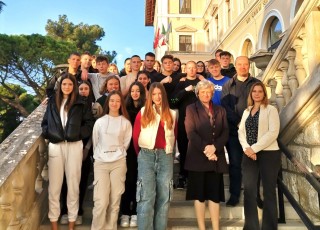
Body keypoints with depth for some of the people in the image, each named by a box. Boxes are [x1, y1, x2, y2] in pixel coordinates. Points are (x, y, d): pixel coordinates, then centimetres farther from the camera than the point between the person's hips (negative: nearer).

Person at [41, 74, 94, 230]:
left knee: (73, 184, 6)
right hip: (55, 146, 2)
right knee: (54, 185, 5)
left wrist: (78, 134, -9)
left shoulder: (80, 103, 5)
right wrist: (48, 134, -3)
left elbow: (89, 123, 3)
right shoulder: (52, 101, 12)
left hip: (74, 146, -1)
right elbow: (45, 122, 14)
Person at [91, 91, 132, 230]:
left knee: (115, 201, 4)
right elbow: (95, 143, 12)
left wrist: (117, 154, 11)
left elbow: (126, 143, 9)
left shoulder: (126, 123, 2)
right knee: (101, 202, -7)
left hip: (119, 163, 1)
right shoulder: (99, 122, 4)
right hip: (101, 163, 0)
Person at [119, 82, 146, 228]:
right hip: (128, 147, 1)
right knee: (128, 179, 2)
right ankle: (125, 212, 11)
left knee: (138, 179, 4)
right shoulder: (126, 107, 8)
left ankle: (135, 212, 13)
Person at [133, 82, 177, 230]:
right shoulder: (143, 112, 4)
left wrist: (167, 151, 12)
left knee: (164, 196, 6)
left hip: (165, 156, 3)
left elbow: (174, 137, 15)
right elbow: (135, 136, 6)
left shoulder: (172, 114, 10)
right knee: (146, 197, -6)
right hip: (146, 156, -2)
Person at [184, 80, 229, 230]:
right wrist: (205, 149, -16)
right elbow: (191, 133, -7)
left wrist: (214, 147, -12)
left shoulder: (220, 110, 15)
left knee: (214, 195, 5)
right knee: (200, 194, 3)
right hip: (198, 157, -3)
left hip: (216, 158, 3)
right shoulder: (191, 109, 5)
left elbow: (225, 133, 5)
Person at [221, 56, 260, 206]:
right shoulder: (227, 85, 11)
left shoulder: (256, 83, 9)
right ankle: (234, 195, 11)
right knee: (235, 163, 3)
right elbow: (225, 106, 1)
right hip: (233, 129, 1)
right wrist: (239, 122, -11)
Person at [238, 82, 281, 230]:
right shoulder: (246, 111, 16)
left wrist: (254, 148, -16)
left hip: (269, 154, -4)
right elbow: (241, 131, 9)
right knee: (248, 190, 2)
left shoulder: (271, 109, 0)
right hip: (249, 155, 4)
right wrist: (246, 148, -10)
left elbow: (273, 132, -11)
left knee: (269, 191, 3)